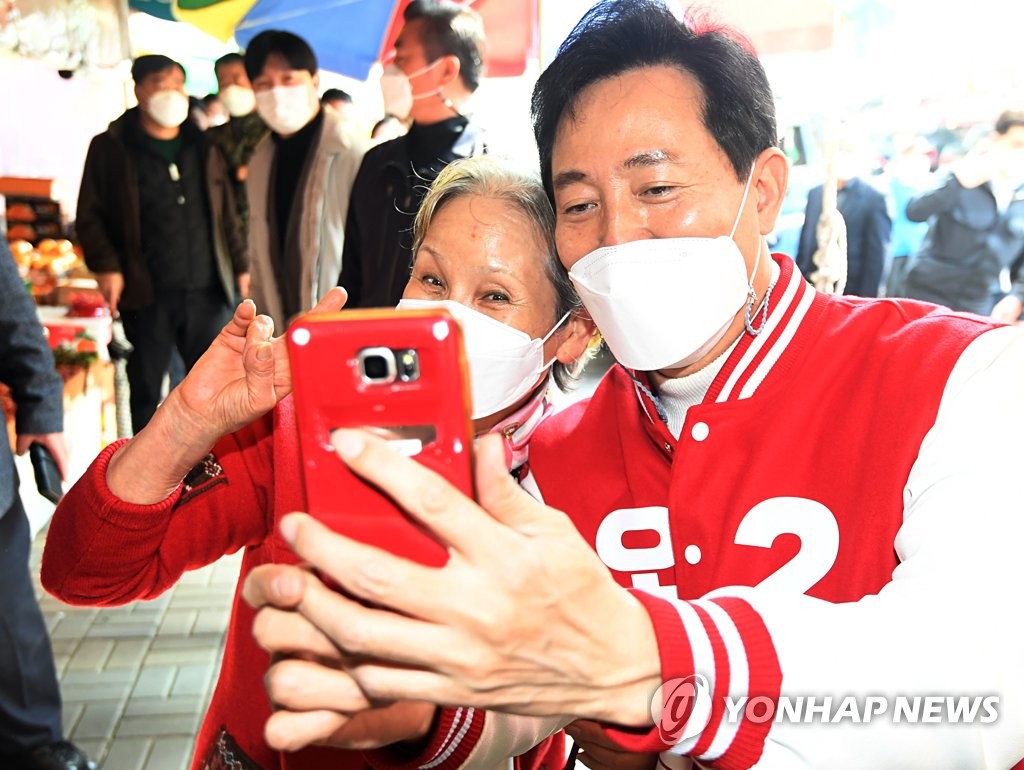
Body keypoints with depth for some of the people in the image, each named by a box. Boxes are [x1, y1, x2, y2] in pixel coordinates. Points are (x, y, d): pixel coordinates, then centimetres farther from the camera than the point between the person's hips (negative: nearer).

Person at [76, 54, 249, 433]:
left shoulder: (203, 147, 15)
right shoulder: (111, 148, 5)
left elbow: (226, 213, 18)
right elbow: (90, 215, 4)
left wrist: (241, 266, 13)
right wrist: (105, 266, -9)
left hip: (207, 292, 3)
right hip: (146, 295, -2)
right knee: (146, 394, 4)